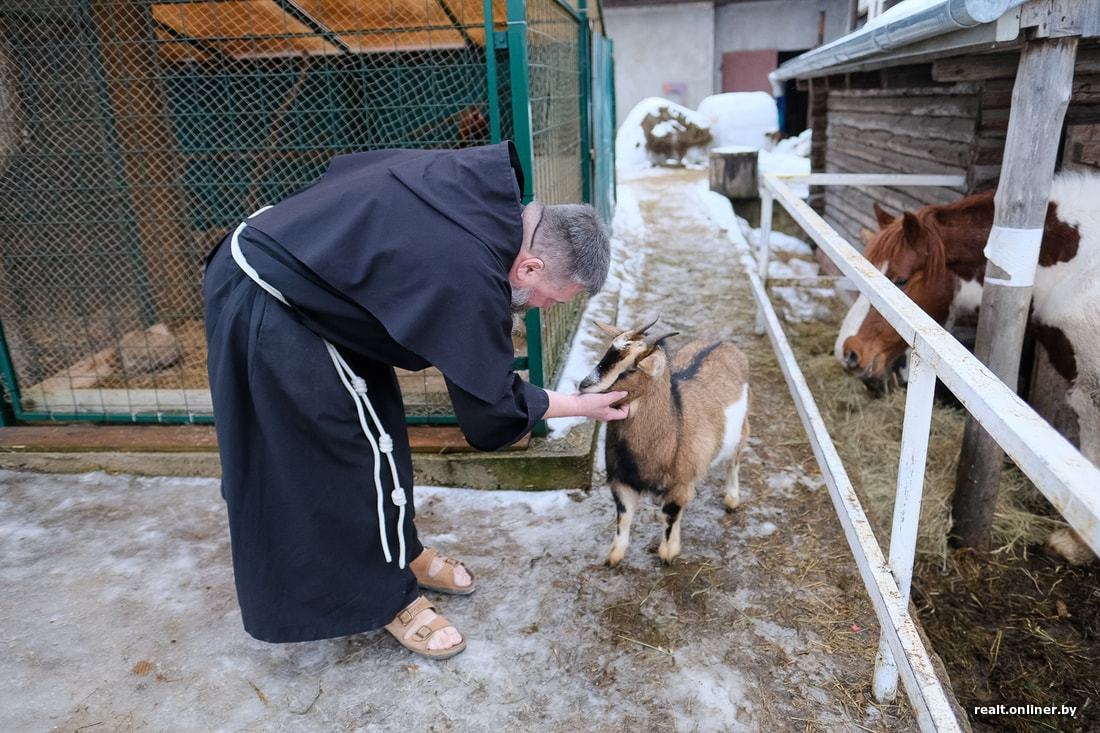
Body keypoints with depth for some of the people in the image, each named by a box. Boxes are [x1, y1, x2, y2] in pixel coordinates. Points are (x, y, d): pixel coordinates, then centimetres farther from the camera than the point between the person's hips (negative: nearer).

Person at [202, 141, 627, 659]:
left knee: (373, 427, 16)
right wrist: (581, 405, 0)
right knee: (361, 448, -1)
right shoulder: (470, 282, -28)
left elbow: (349, 169, 9)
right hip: (268, 309, -10)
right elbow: (492, 410, -13)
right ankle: (388, 599, 20)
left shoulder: (485, 181, -4)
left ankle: (398, 553, 34)